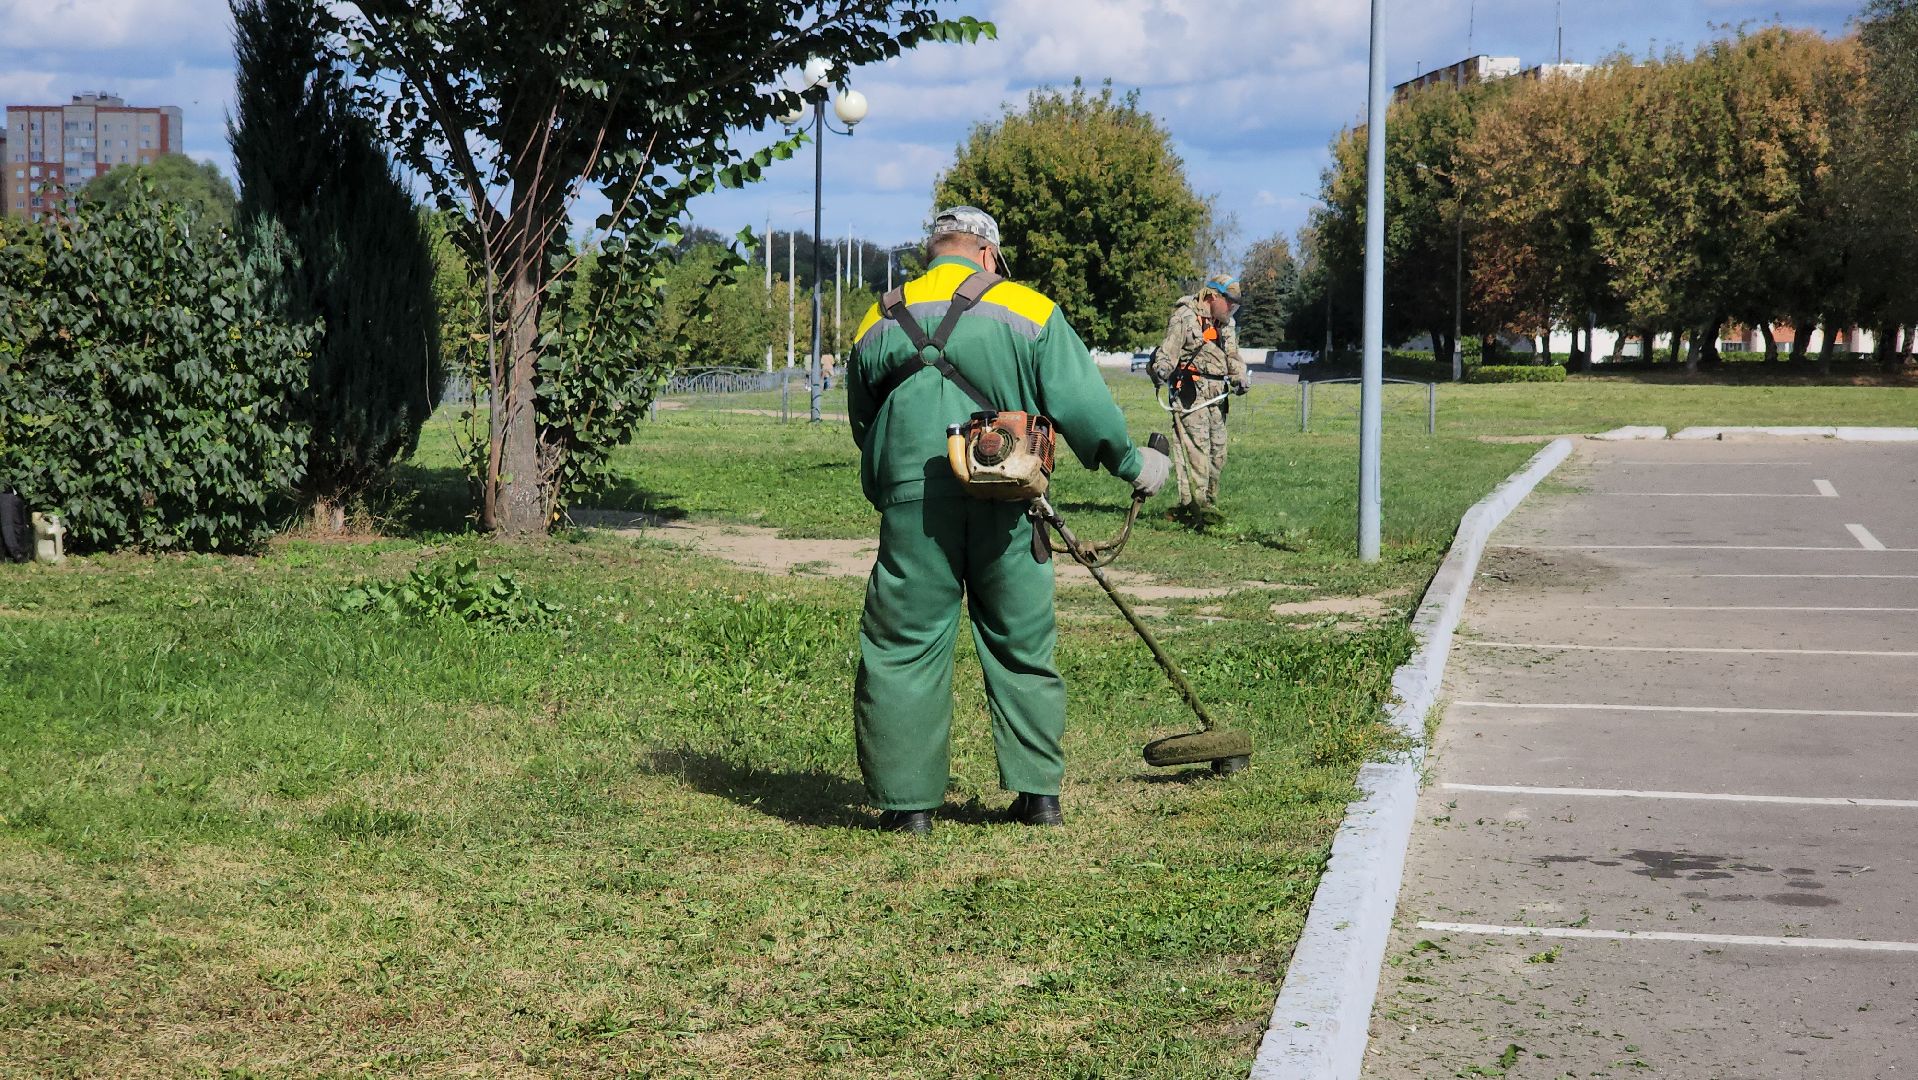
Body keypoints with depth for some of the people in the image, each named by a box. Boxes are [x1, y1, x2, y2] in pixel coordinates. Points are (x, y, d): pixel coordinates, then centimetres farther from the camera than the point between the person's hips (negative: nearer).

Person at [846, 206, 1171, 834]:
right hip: (1009, 502, 0)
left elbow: (863, 427, 17)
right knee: (1022, 645, 12)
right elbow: (1080, 402, -1)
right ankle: (1038, 793, 17)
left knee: (904, 647, 6)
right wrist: (1130, 463, 13)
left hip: (913, 504, 0)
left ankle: (909, 800, 7)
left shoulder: (878, 323, 10)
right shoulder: (1029, 311, 3)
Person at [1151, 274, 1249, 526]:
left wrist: (1240, 378, 5)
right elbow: (1168, 350, -12)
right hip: (1190, 395, -8)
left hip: (1216, 398, 8)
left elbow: (1233, 356, 24)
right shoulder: (1185, 317, -6)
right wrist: (1162, 369, -32)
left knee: (1218, 452, 9)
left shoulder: (1227, 324, 19)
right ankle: (1198, 507, -14)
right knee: (1196, 450, -14)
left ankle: (1208, 502, 19)